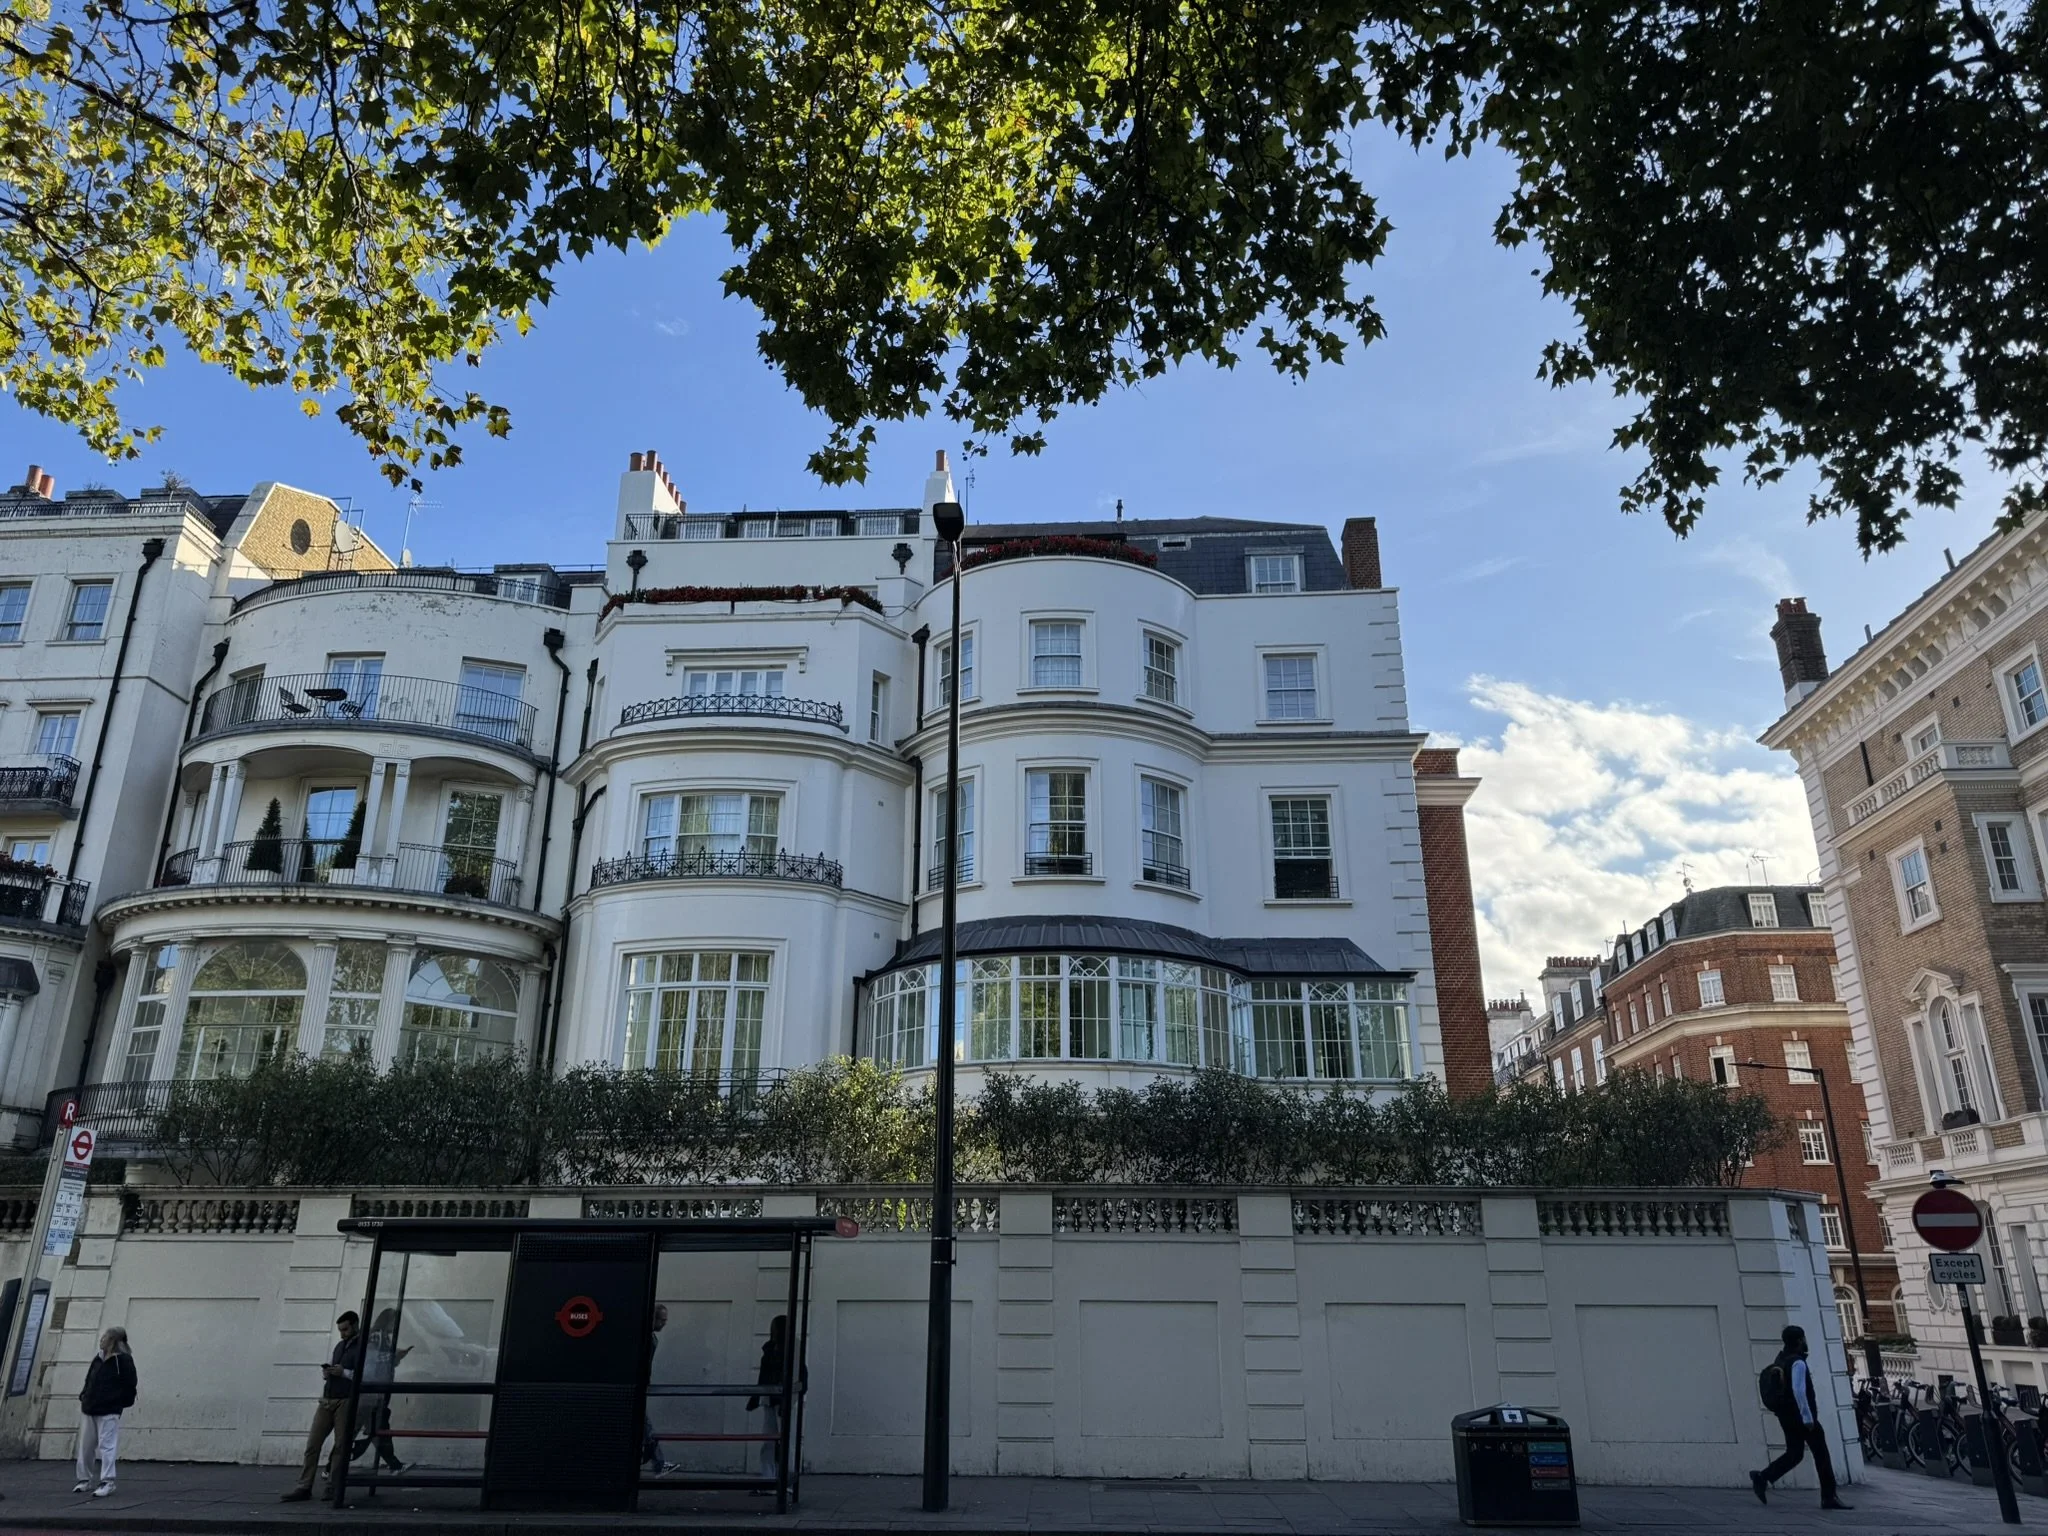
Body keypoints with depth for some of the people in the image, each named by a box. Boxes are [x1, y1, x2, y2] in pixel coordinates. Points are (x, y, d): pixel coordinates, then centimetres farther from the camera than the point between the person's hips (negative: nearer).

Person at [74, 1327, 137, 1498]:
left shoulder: (124, 1360, -11)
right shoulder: (98, 1359, 10)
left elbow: (129, 1386, -10)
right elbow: (89, 1380, 20)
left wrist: (118, 1403, -7)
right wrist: (83, 1397, 8)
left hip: (108, 1412, -8)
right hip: (89, 1409, 8)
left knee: (107, 1447, -8)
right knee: (85, 1447, 14)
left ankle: (107, 1482, -6)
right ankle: (84, 1479, 28)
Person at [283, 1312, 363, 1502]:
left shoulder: (363, 1347, -2)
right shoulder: (339, 1346, 21)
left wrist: (344, 1372, -17)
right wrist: (326, 1373, 4)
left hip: (346, 1402, -7)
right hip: (327, 1400, 7)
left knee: (341, 1445, -3)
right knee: (312, 1444, 1)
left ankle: (332, 1488, 3)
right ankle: (304, 1488, 4)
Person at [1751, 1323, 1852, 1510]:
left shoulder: (1781, 1359, 11)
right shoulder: (1798, 1363, -17)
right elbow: (1799, 1391, -26)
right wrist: (1808, 1418, -23)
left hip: (1785, 1415, 8)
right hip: (1801, 1416, -8)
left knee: (1794, 1453, 11)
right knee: (1821, 1454, 5)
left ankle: (1762, 1478, -4)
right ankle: (1829, 1498, 10)